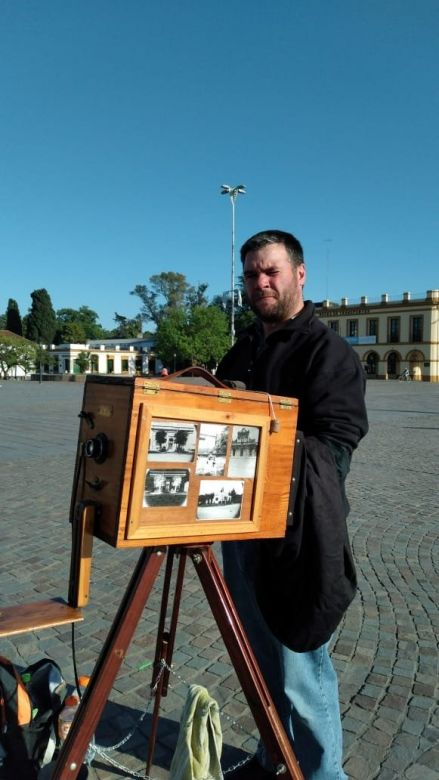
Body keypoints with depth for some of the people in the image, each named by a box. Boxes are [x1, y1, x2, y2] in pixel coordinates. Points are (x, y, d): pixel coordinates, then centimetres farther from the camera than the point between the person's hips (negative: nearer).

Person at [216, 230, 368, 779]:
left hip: (294, 534, -7)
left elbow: (334, 446, -18)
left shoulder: (329, 352, -10)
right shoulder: (242, 351, 13)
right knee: (261, 658, 21)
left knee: (299, 669, 3)